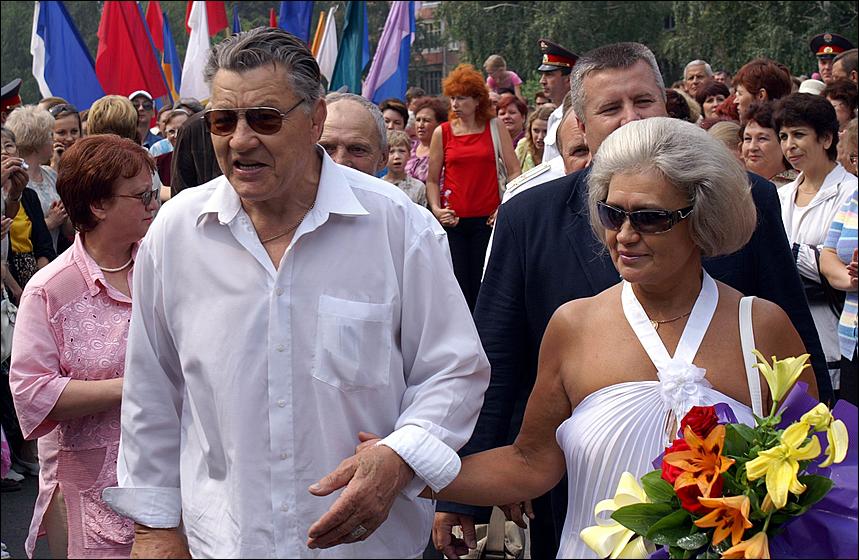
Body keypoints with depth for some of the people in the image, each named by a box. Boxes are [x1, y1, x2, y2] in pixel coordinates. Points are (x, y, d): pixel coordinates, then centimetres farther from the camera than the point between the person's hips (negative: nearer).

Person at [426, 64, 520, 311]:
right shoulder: (442, 133, 6)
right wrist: (436, 208, -4)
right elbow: (432, 180, 11)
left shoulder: (494, 128, 5)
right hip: (452, 221, 0)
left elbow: (514, 172, 4)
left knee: (483, 291, 1)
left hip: (487, 219, 0)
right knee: (456, 289, -3)